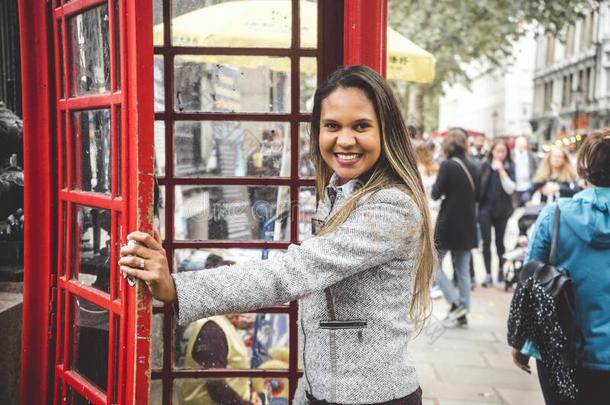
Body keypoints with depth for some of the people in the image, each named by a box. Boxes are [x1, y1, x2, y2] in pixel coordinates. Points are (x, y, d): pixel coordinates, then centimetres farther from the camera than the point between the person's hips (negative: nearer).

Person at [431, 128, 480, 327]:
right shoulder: (473, 167, 5)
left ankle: (455, 303, -5)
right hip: (468, 224, 6)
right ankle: (463, 313, 12)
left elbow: (436, 194, -11)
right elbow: (477, 196, 14)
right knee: (463, 270, 11)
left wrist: (435, 185, 8)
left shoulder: (447, 165, -13)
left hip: (448, 223, -6)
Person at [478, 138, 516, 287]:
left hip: (501, 209, 0)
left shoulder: (509, 167, -1)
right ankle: (488, 274, 0)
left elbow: (510, 189, -11)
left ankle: (501, 269, 30)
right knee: (486, 241, -4)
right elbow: (478, 185, 6)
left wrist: (501, 170, -17)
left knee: (499, 241, 8)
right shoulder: (484, 166, 0)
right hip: (485, 208, 0)